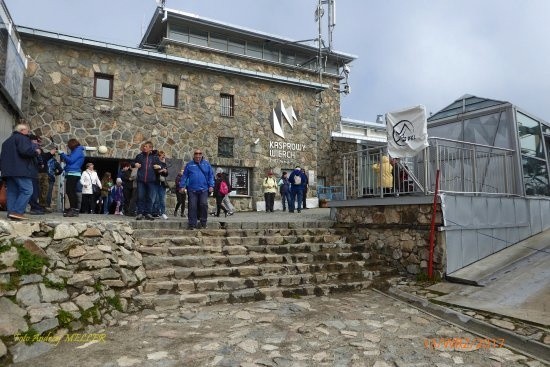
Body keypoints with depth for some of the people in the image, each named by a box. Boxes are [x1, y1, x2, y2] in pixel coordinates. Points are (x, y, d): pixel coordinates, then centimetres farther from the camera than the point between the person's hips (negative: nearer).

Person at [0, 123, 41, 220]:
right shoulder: (22, 138, -2)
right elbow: (25, 151, -19)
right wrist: (36, 152, -2)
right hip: (20, 170, -9)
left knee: (12, 192, 7)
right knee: (27, 190, -11)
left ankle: (11, 212, 2)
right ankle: (17, 212, -20)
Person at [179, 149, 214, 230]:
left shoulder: (206, 164, 9)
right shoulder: (189, 164, 8)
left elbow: (211, 176, 9)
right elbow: (184, 176, 8)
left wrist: (211, 185, -1)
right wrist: (182, 186, 0)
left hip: (203, 189, 0)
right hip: (192, 190, 0)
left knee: (204, 205, -9)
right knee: (192, 207, 0)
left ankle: (203, 222, 6)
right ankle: (192, 224, 8)